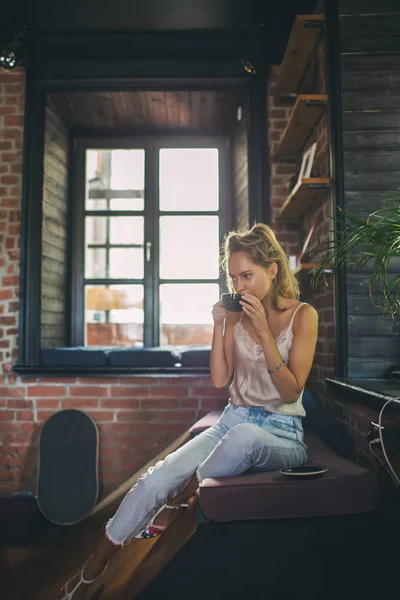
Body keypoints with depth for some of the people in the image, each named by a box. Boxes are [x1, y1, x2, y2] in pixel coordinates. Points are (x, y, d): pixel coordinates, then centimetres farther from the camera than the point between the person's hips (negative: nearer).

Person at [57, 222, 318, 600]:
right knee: (155, 480, -19)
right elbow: (219, 380, 1)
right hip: (232, 423, 3)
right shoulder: (236, 314, 5)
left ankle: (178, 501, -14)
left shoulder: (302, 315, -5)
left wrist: (263, 331, -20)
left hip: (282, 436, -3)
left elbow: (291, 391, -12)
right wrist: (219, 326, -9)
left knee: (243, 435, -41)